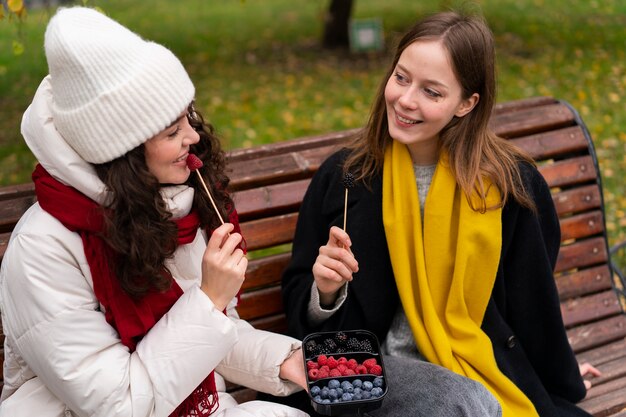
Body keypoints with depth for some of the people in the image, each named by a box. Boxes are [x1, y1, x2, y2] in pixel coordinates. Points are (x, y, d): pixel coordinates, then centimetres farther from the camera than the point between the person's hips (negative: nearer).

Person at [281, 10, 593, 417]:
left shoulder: (512, 183, -4)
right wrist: (326, 291, -16)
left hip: (490, 375, 2)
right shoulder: (343, 176, -4)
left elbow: (532, 304, 11)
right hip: (379, 372, -2)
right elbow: (299, 298, 6)